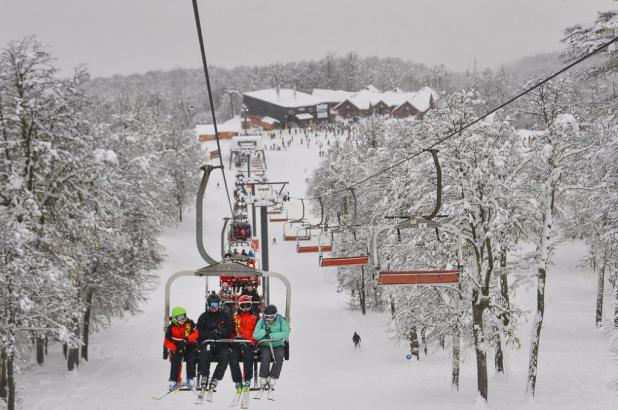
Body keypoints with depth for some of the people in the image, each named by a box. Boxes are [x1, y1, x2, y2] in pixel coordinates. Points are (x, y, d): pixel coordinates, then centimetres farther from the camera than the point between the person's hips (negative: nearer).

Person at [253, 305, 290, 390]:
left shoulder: (281, 321, -4)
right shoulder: (261, 321, -1)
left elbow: (286, 333, -19)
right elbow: (255, 336, -8)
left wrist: (271, 335, -27)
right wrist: (264, 331, -27)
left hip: (278, 345, 0)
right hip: (265, 345, 0)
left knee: (279, 356, -30)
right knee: (265, 355, -31)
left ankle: (273, 378, -20)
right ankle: (263, 378, -20)